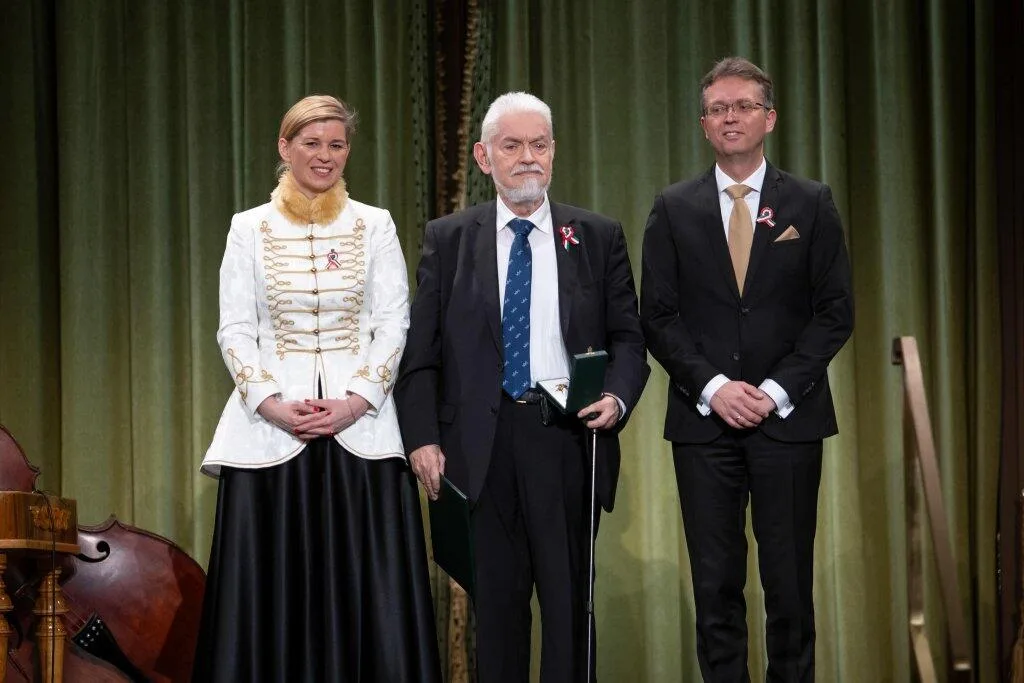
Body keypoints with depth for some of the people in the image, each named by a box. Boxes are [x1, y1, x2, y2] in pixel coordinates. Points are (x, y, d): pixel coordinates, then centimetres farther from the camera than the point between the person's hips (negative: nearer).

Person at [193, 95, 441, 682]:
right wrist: (273, 405, -11)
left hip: (361, 428, 0)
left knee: (367, 587, -3)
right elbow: (235, 330, 3)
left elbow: (394, 323, 3)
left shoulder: (375, 226, 7)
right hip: (270, 430, 0)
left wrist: (357, 400, -11)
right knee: (273, 588, -1)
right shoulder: (250, 228, 7)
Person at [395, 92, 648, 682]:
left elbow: (627, 336, 7)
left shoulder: (599, 237, 7)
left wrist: (617, 397, -12)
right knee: (496, 597, 7)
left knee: (569, 599, 3)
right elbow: (420, 349, 5)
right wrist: (422, 437, -5)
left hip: (566, 436, 0)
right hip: (481, 442, 0)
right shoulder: (447, 239, 7)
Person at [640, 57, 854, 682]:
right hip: (704, 419, 1)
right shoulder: (674, 209, 6)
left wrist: (775, 390, -9)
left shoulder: (812, 204, 4)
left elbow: (835, 312, 1)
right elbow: (658, 317, 3)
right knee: (716, 585, 2)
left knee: (790, 581, 2)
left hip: (789, 418, -1)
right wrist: (713, 386, -10)